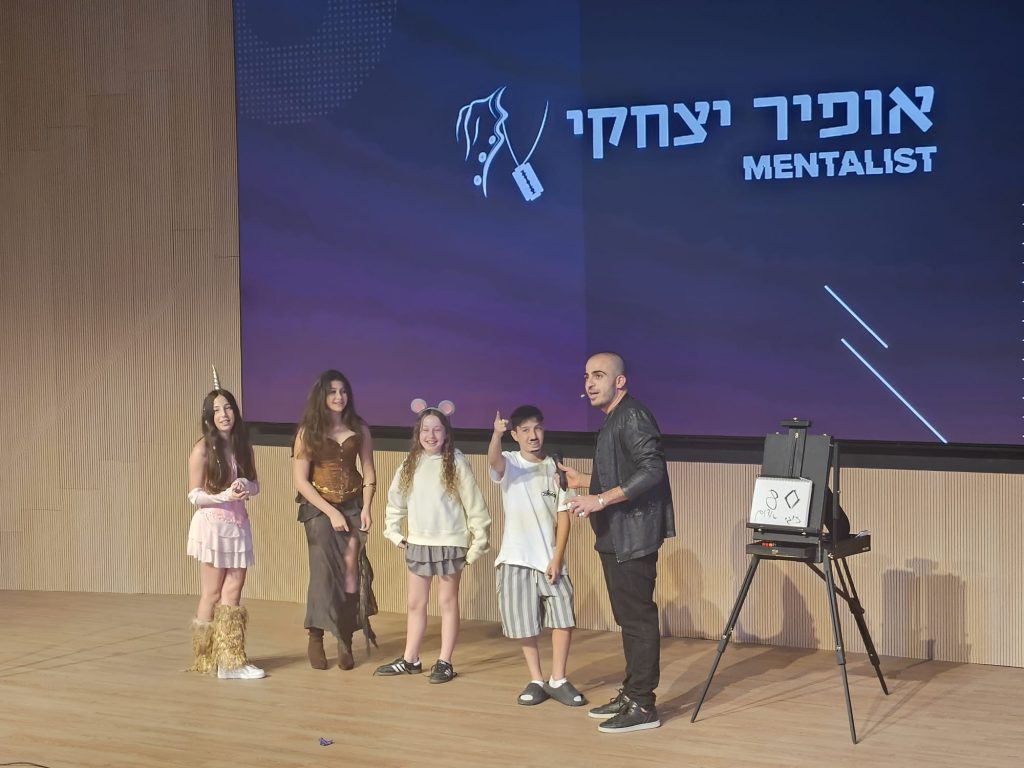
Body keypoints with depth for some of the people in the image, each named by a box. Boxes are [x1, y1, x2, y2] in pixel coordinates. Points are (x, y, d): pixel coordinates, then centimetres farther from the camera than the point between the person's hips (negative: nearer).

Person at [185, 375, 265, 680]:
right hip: (212, 524, -5)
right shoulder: (203, 449, -7)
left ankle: (230, 661, 1)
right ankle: (207, 660, 9)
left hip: (238, 525, 5)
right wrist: (225, 495, -22)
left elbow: (255, 486, 13)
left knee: (232, 594, 1)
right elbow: (195, 495, -7)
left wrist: (244, 484, -10)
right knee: (212, 595, 1)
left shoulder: (243, 446, 8)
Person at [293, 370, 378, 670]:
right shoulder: (308, 432, -1)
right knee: (324, 571, -5)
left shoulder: (359, 430, 6)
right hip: (319, 508, -2)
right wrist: (331, 511, -11)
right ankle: (315, 639, 6)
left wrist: (366, 508, -7)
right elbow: (300, 481, -6)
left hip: (353, 505, 2)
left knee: (351, 573, -8)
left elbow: (369, 473, 8)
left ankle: (345, 640, -3)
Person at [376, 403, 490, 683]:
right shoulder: (411, 464, 5)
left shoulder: (456, 462, -8)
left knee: (448, 602, 4)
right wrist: (394, 533, 10)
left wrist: (478, 540, -8)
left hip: (449, 543, -4)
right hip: (418, 543, 5)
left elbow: (474, 503, -7)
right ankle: (410, 660, 20)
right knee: (415, 603, 11)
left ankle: (445, 662, 10)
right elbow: (395, 500, 14)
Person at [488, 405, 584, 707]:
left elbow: (563, 514, 2)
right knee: (524, 624, 2)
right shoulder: (508, 464, -2)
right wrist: (497, 434, -50)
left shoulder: (556, 468, 3)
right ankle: (536, 681, 15)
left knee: (563, 619, -4)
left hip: (550, 559, 1)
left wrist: (557, 557, -6)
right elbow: (493, 459, -28)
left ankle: (558, 680, 9)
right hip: (516, 559, -1)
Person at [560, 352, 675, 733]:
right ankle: (631, 694, 23)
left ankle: (642, 706, -5)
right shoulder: (615, 420, 18)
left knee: (638, 618, -8)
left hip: (633, 537, -11)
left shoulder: (632, 417, -13)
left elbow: (652, 470, -25)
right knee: (629, 618, 15)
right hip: (617, 538, 11)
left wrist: (601, 499, -27)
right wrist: (584, 481, 28)